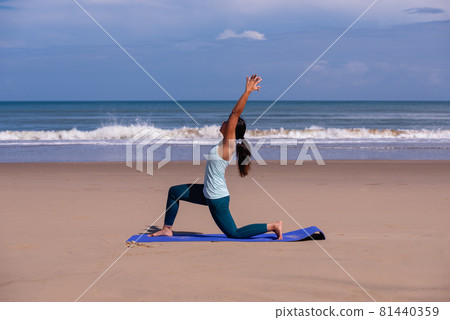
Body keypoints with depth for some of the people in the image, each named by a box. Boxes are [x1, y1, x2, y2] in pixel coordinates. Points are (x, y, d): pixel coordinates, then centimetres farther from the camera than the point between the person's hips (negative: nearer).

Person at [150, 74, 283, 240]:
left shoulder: (229, 144, -19)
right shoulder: (228, 144, 4)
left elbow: (236, 113, -25)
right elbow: (235, 112, 12)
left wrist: (248, 91, -26)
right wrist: (248, 91, 15)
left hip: (217, 199, -10)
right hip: (208, 193, 10)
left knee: (234, 233, 2)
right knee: (174, 191, 17)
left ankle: (273, 226, 7)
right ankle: (167, 228, 23)